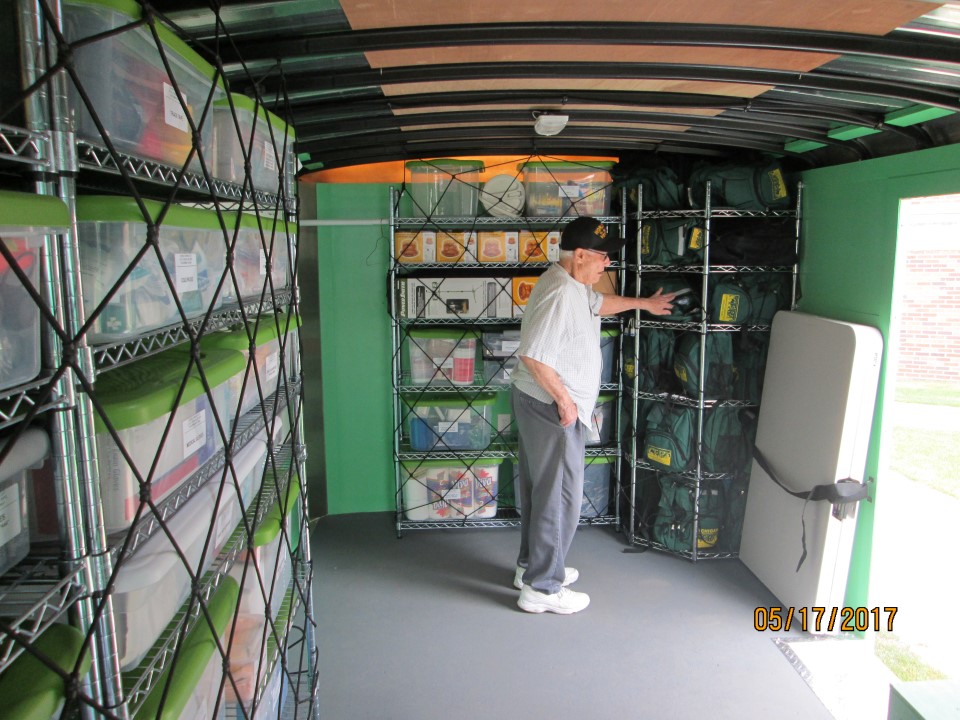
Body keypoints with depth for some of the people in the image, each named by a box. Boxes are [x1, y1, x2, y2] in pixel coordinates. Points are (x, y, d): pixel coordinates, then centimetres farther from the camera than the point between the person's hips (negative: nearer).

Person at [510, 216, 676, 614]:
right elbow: (533, 355, -29)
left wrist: (643, 303, 40)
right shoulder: (560, 294, -24)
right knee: (560, 496, -1)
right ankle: (541, 588, 10)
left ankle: (532, 565, 35)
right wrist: (564, 400, -21)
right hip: (551, 407, -11)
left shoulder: (575, 286, 10)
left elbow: (599, 302, 32)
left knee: (540, 489, 20)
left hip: (540, 403, 11)